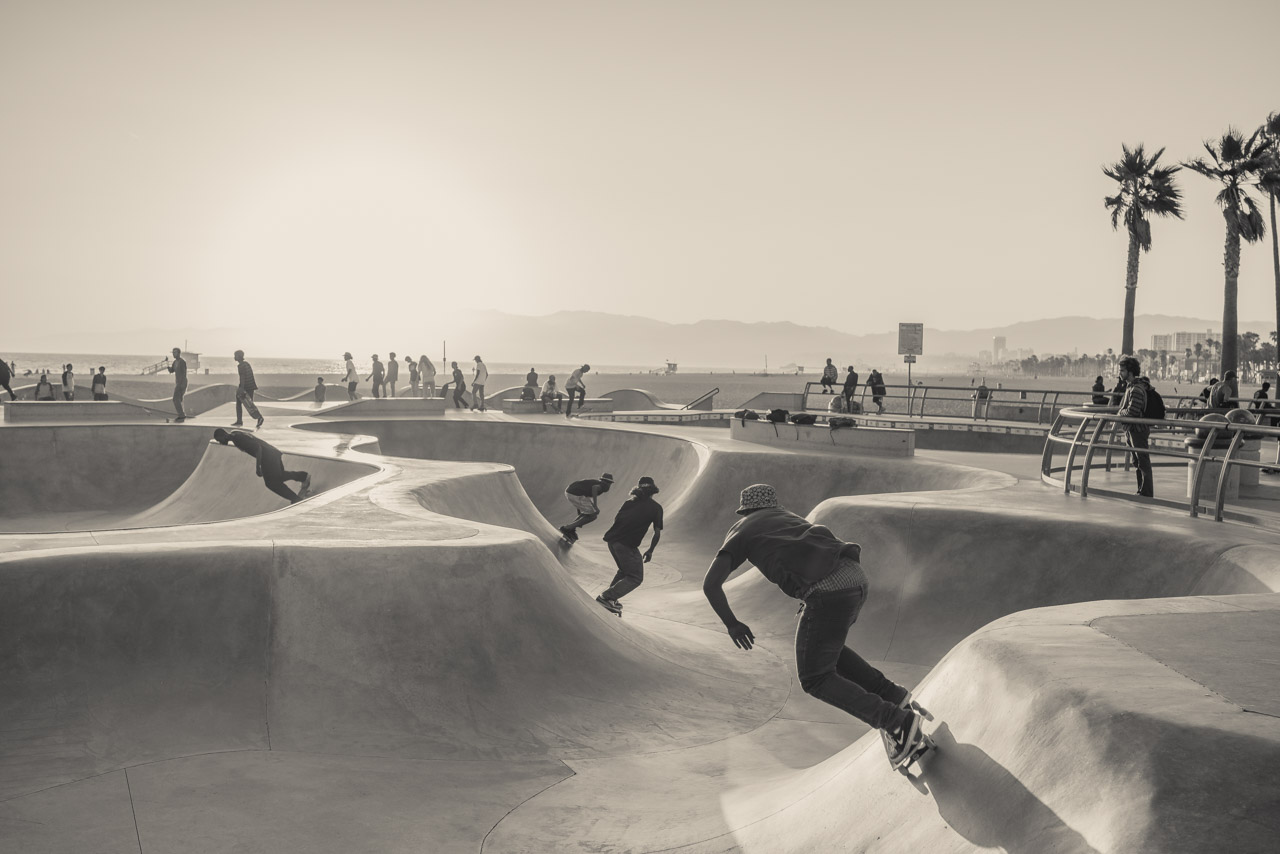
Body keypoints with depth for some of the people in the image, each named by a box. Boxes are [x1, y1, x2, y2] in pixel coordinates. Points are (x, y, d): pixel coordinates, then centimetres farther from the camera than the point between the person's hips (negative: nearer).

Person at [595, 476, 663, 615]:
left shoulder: (629, 502, 16)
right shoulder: (656, 507, 5)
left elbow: (616, 519, 18)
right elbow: (657, 533, 5)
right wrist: (650, 551, 16)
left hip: (612, 539, 7)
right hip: (627, 545, -7)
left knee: (624, 570, 28)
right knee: (636, 578, 3)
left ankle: (610, 598, 23)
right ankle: (607, 597, -10)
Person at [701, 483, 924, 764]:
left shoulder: (740, 532, 19)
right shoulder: (790, 517, 35)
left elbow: (710, 584, 8)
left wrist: (731, 623, 20)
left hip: (827, 592, -7)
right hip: (856, 577, 7)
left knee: (816, 679, 8)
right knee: (826, 649, 31)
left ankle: (898, 720, -1)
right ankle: (891, 695, 21)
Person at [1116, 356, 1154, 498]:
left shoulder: (1137, 389, -20)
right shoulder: (1130, 386, 13)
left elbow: (1131, 412, -25)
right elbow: (1125, 407, 18)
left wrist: (1121, 412, -7)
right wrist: (1123, 411, -1)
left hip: (1139, 429, -10)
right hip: (1133, 429, 10)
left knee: (1143, 462, -4)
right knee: (1137, 462, 16)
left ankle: (1146, 492, 1)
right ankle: (1142, 490, 24)